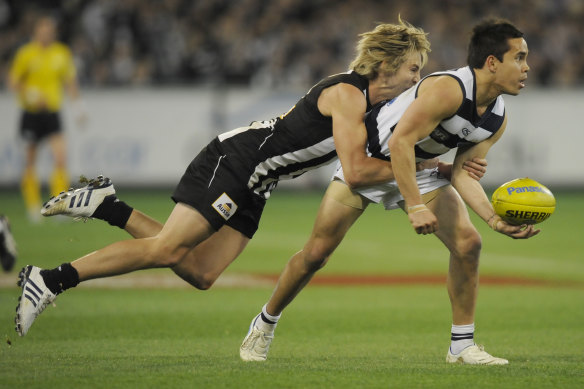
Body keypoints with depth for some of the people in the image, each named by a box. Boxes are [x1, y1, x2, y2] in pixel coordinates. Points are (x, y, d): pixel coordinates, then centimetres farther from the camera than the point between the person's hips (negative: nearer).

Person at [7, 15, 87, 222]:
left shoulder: (62, 53, 5)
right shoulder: (26, 53, -4)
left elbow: (70, 81, 15)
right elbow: (13, 80, 0)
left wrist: (78, 106, 8)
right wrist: (26, 95, -18)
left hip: (52, 111, 2)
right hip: (31, 112, -2)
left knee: (61, 157, -14)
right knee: (30, 160, 6)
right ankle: (33, 206, 20)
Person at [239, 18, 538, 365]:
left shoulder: (497, 121, -9)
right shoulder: (448, 89, -34)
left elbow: (463, 173, -13)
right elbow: (400, 142, -37)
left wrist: (495, 219, -29)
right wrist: (416, 206, -42)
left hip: (419, 169, 6)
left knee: (468, 243, -14)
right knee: (316, 253, -3)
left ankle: (462, 346, -2)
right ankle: (264, 325, 20)